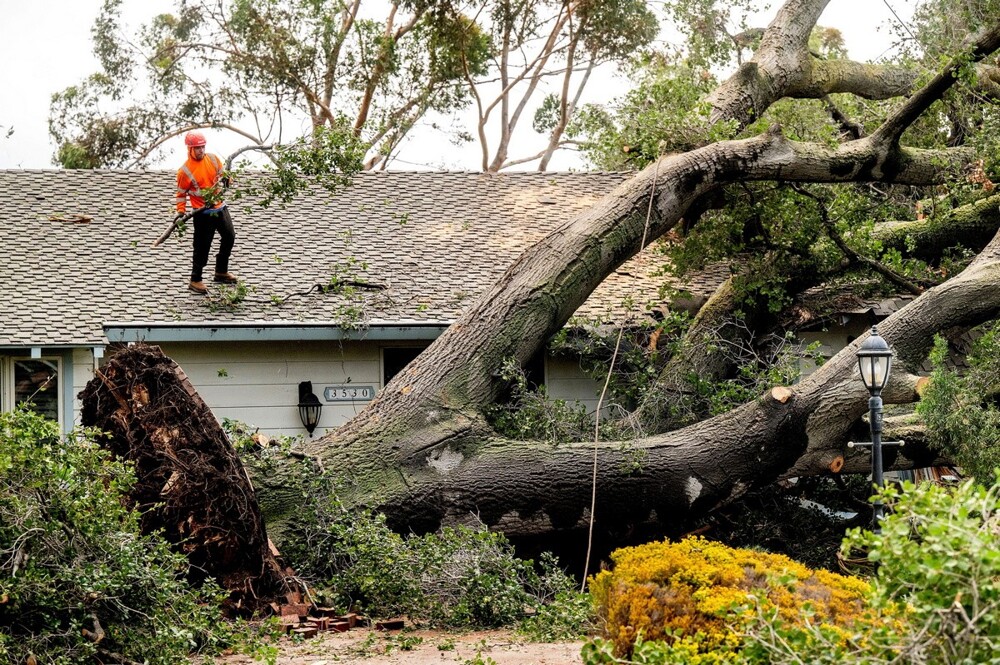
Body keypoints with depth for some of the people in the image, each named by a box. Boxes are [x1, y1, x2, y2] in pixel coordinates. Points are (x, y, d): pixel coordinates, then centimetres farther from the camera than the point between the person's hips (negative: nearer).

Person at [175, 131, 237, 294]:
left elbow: (223, 174, 14)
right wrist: (181, 211, -16)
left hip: (220, 207, 7)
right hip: (203, 213, -7)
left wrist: (225, 179, -8)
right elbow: (181, 193, -6)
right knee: (202, 247, -3)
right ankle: (195, 281, 9)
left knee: (229, 238, 18)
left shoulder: (213, 159, 0)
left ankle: (221, 272, 36)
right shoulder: (185, 171, -15)